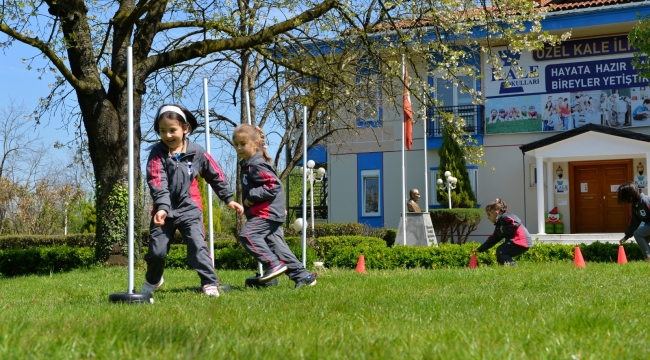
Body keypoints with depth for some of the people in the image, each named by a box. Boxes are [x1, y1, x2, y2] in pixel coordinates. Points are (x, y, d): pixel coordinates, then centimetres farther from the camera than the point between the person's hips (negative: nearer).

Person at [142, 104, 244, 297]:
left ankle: (210, 283, -9)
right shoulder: (157, 154, -6)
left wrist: (228, 199, 11)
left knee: (198, 246, -14)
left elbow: (215, 176, 10)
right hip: (165, 211, 0)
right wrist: (162, 207, -31)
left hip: (189, 210, 0)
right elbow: (158, 183, -17)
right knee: (157, 250, 6)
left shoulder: (197, 152, -1)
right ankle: (153, 280, 34)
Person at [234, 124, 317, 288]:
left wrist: (251, 196, -21)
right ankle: (302, 276, 10)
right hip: (270, 213, 10)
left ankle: (273, 264, -18)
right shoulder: (247, 165, 18)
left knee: (247, 234, -18)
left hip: (266, 212, -10)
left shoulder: (257, 165, -14)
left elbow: (273, 185, -23)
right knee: (276, 244, 8)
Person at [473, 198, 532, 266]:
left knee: (500, 251, -9)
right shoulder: (499, 225, 24)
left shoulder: (504, 217, -7)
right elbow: (492, 240, 27)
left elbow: (516, 224, -25)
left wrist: (504, 229, -14)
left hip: (521, 242, -10)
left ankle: (512, 265, -20)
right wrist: (479, 249, 27)